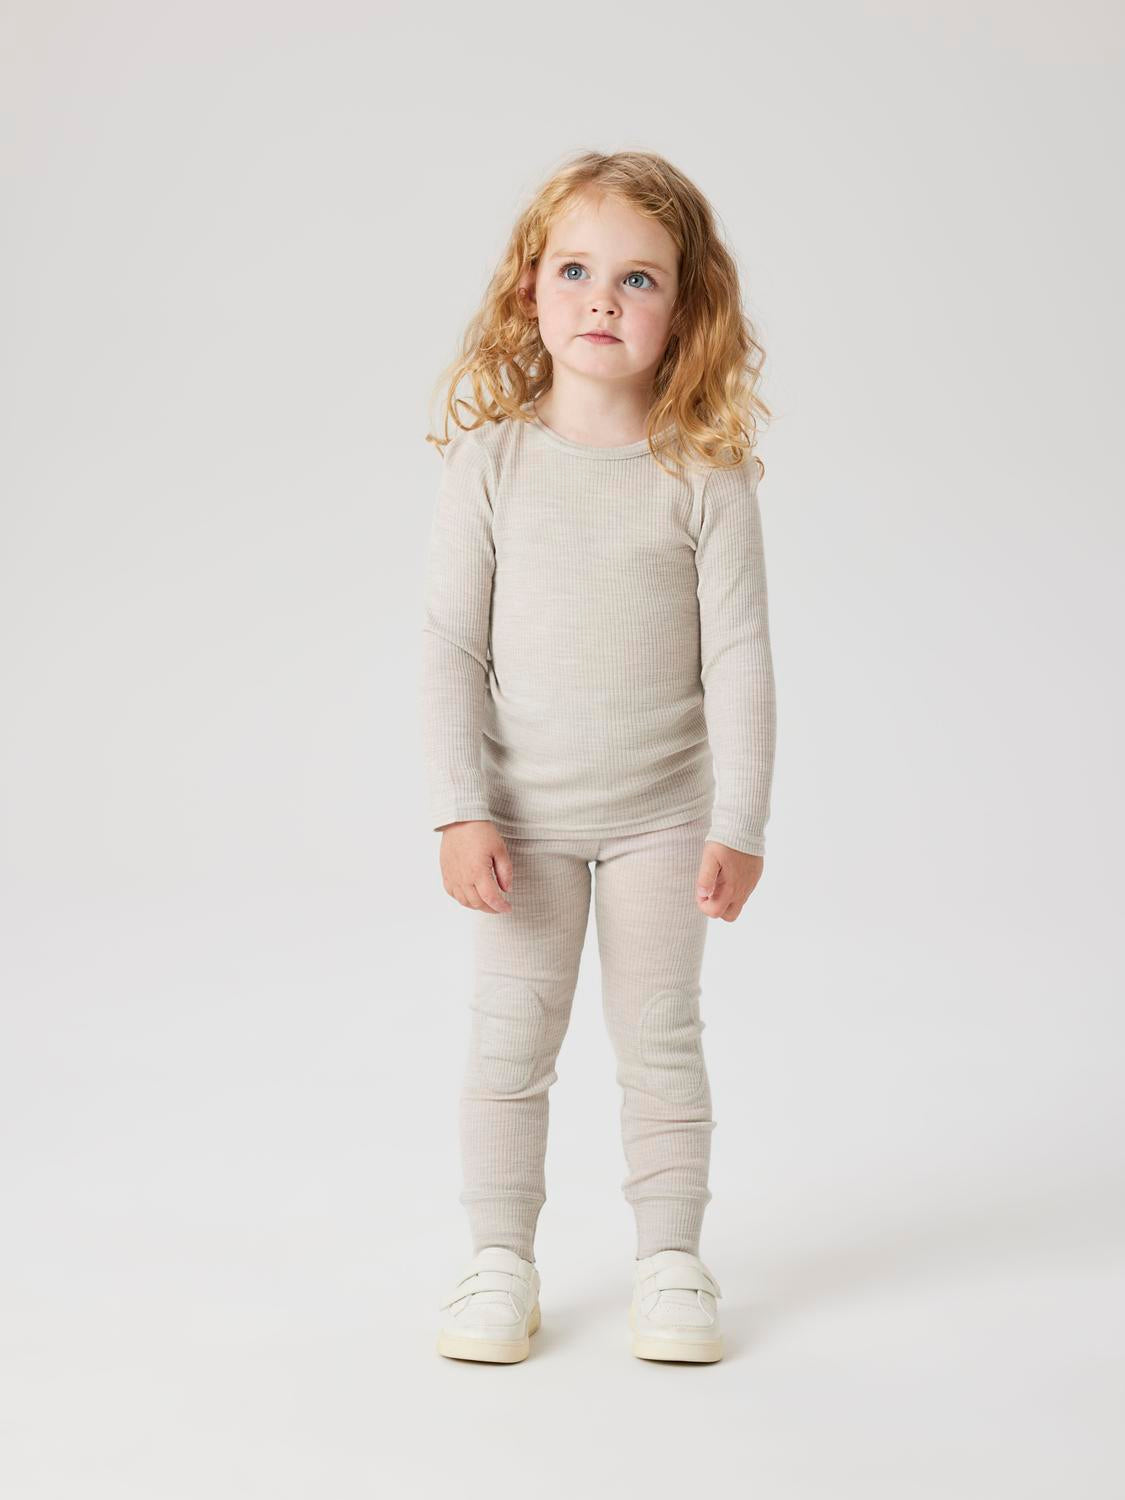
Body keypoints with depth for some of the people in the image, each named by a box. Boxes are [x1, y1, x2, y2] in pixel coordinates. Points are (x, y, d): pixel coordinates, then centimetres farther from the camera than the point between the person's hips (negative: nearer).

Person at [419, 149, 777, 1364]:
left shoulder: (707, 476, -8)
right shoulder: (490, 460, -7)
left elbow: (739, 658, -7)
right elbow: (450, 645, -6)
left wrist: (739, 824, -10)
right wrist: (461, 811, -11)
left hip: (662, 812, 0)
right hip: (524, 811, 0)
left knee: (660, 1037, 9)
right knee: (510, 1036, 7)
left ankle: (668, 1260, 24)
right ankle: (500, 1261, 22)